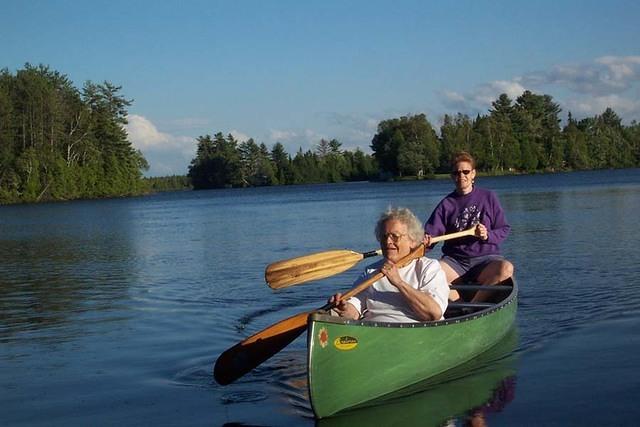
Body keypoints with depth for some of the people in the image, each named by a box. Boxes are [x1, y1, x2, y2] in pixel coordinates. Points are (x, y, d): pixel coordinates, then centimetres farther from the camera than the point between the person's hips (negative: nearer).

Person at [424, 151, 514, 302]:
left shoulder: (488, 197, 7)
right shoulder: (446, 204, 9)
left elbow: (504, 229, 7)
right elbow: (431, 231, -2)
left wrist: (488, 235, -15)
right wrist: (426, 240, -26)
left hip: (485, 258, -1)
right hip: (455, 260, 1)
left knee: (506, 269, -34)